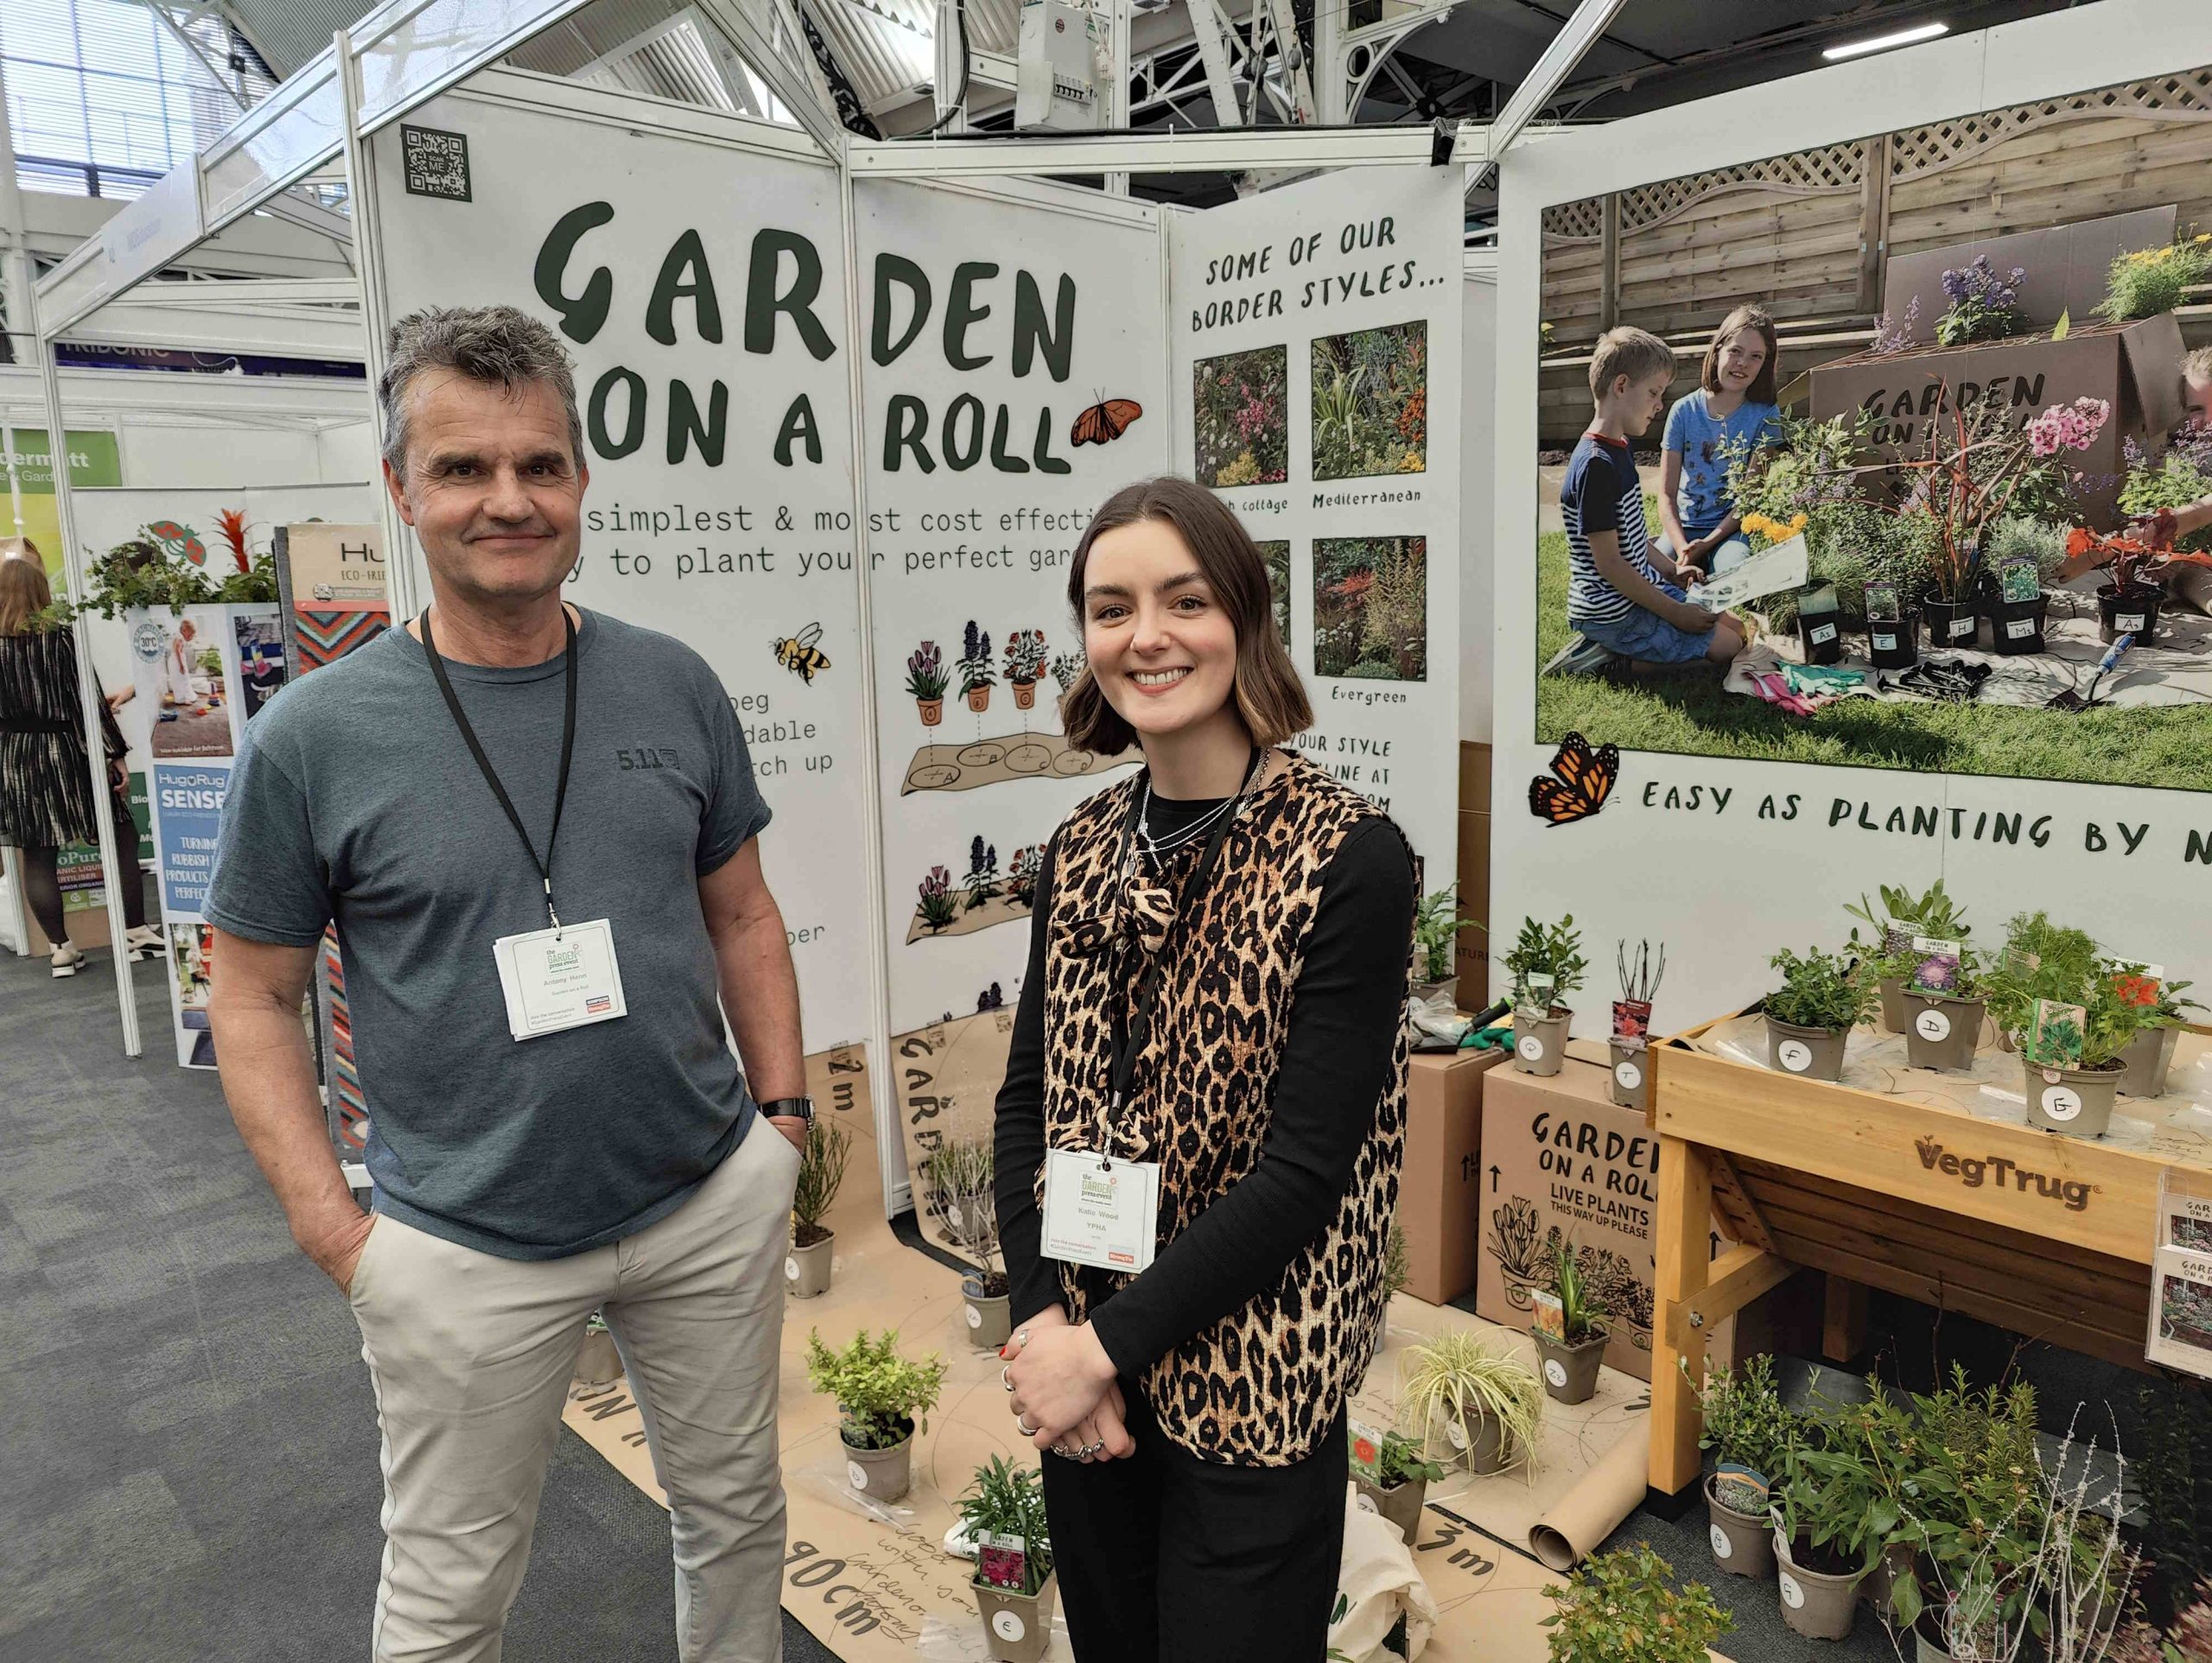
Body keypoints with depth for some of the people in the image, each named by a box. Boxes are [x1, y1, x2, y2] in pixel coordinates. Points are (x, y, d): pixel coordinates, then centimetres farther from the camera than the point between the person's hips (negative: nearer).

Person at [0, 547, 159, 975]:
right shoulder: (61, 637, -11)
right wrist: (115, 754, -6)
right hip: (64, 753, -3)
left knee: (37, 855, 8)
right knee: (121, 837, 10)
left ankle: (59, 947, 12)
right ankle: (136, 931, 11)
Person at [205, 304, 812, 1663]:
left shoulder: (674, 686, -2)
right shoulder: (315, 735, -10)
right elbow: (256, 996, -2)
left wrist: (784, 1112, 3)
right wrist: (335, 1229, -8)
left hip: (713, 1204, 3)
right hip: (468, 1249, -2)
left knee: (738, 1514, 21)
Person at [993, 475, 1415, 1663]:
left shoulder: (1349, 855, -16)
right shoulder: (1081, 850, 1)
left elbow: (1307, 1166, -18)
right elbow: (1026, 1101, 4)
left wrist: (1107, 1343, -15)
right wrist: (1042, 1320, -8)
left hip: (1250, 1392, -5)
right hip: (1084, 1382, 5)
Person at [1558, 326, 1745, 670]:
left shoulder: (1620, 450, 11)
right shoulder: (1597, 465, -23)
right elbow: (1608, 562, -24)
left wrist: (1670, 569, 14)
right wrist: (1674, 612, -19)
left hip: (1641, 588, 10)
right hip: (1611, 612, -10)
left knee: (1734, 626, 13)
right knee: (1726, 645, -8)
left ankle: (1609, 649, 8)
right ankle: (1608, 657, -5)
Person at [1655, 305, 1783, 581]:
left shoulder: (1765, 416, 0)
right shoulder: (1684, 411, 2)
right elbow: (1667, 494, -2)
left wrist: (1707, 543, -18)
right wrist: (1682, 548, -19)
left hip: (1733, 528, -1)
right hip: (1684, 528, 1)